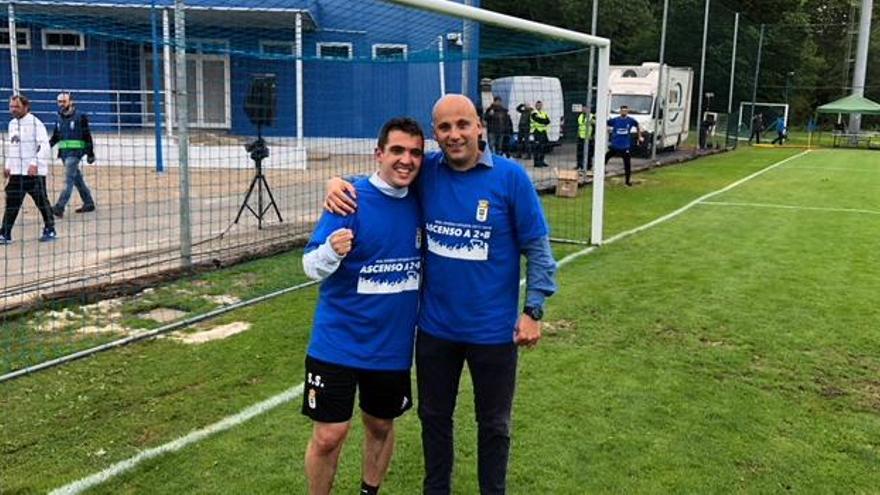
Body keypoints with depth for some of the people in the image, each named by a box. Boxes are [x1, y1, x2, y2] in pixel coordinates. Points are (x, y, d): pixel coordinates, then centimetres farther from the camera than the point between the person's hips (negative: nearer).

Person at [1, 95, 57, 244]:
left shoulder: (35, 123, -10)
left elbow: (44, 146, -17)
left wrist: (35, 164, -26)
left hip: (34, 172, -6)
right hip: (16, 172, 7)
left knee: (42, 202, 3)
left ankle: (50, 231, 16)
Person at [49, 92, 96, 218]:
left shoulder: (80, 117, -6)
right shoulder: (59, 118, 11)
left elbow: (87, 136, -5)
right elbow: (56, 136, 18)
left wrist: (90, 153, -7)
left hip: (75, 152, -7)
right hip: (64, 152, 7)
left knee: (68, 179, -13)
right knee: (77, 178, 13)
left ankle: (59, 207, -19)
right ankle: (89, 203, 23)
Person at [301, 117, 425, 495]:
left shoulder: (419, 202, 0)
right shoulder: (351, 198, -14)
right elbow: (312, 266, -17)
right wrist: (332, 250, -38)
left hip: (394, 345, 5)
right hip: (339, 341, -4)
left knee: (381, 426, 18)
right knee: (328, 436, -1)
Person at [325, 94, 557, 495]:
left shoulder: (510, 177, -12)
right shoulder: (426, 171, -6)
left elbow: (537, 248, -7)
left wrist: (533, 310, -10)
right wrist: (340, 183, -12)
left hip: (492, 329, -2)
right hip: (435, 326, 3)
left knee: (493, 424, 17)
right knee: (434, 417, 20)